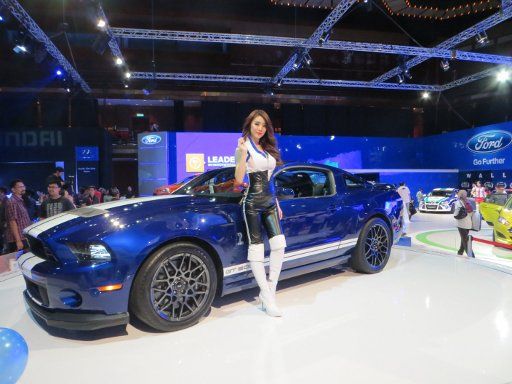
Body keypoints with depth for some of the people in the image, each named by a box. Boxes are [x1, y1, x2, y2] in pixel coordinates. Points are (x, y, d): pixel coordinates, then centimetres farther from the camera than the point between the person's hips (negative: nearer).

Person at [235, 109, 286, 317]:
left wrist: (277, 203, 19)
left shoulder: (267, 148, 16)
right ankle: (267, 296, 4)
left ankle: (269, 291, 10)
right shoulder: (244, 148, -5)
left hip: (269, 201, 7)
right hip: (252, 202, -7)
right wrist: (243, 152, -24)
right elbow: (239, 179, -15)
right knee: (256, 246, -3)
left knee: (279, 243, -1)